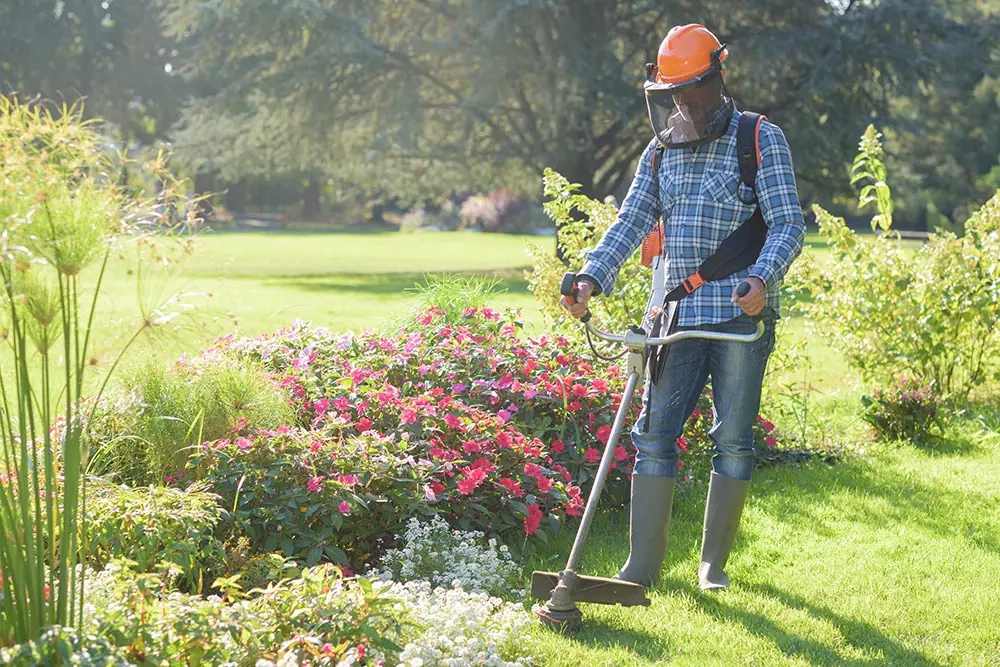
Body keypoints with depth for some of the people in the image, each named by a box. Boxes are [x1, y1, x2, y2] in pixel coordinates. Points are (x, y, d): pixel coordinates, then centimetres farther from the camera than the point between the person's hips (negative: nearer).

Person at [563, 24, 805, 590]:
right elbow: (632, 222, 9)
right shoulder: (662, 150, 13)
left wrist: (762, 279, -25)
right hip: (678, 316, 4)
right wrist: (593, 278, -7)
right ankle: (644, 564, 6)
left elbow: (788, 224, -7)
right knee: (656, 435, 1)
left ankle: (715, 562, 14)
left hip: (742, 315, -4)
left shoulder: (763, 140, -1)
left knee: (733, 439, 2)